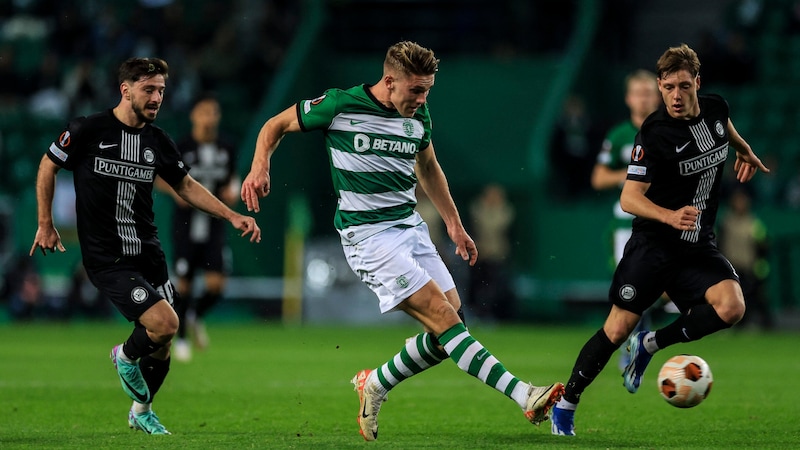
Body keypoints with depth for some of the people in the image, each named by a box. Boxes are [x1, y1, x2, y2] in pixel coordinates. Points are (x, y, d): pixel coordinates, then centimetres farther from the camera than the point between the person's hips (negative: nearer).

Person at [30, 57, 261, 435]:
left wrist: (232, 216, 11)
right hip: (106, 259, -5)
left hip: (148, 253, 5)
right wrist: (46, 225, 6)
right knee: (165, 323, -21)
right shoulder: (88, 130, -9)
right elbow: (48, 166, 6)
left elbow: (185, 186, 19)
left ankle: (141, 411, 32)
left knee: (161, 344, 6)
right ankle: (125, 355, 12)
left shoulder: (157, 141, 5)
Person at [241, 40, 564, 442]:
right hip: (369, 237, -7)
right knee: (443, 318, -17)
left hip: (411, 227, 7)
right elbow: (276, 125, 2)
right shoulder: (340, 106, -10)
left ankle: (375, 384, 20)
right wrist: (260, 166, -15)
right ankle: (524, 397, -23)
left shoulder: (418, 116, 6)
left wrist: (453, 223, 23)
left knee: (451, 327, -1)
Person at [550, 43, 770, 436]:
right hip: (653, 244, -5)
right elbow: (629, 198, -19)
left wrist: (746, 152, 41)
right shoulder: (654, 134, -18)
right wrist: (670, 216, -35)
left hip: (698, 247, 5)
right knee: (619, 328, -7)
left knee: (731, 307, -22)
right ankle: (565, 405, 11)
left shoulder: (715, 109, -1)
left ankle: (649, 345, -1)